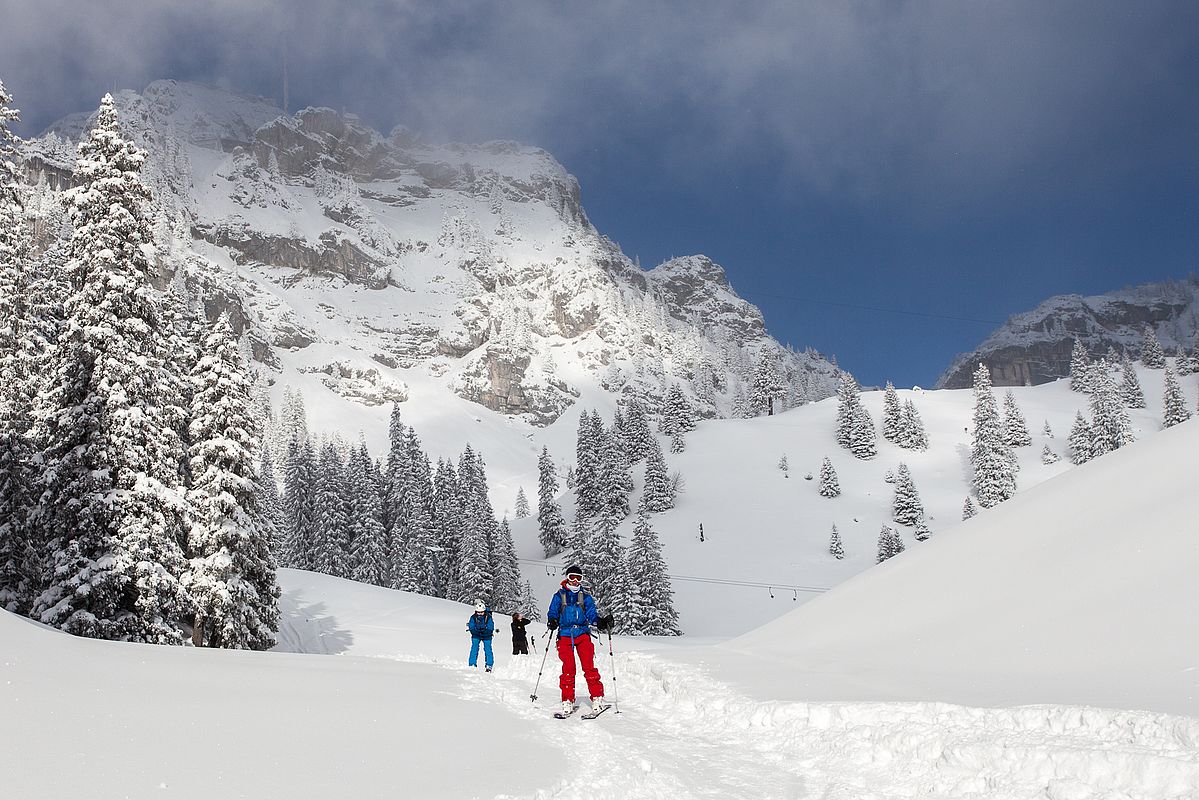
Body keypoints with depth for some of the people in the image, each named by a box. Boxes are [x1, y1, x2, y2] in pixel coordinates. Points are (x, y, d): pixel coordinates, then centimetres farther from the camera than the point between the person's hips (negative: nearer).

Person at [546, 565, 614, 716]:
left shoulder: (585, 596, 13)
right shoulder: (559, 596, 12)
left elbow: (592, 614, 7)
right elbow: (553, 612, 8)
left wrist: (601, 622, -13)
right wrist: (552, 621, -14)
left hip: (583, 634, 0)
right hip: (565, 635, 0)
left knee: (589, 667, -9)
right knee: (568, 669, -5)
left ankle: (597, 698, -5)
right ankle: (567, 701, 3)